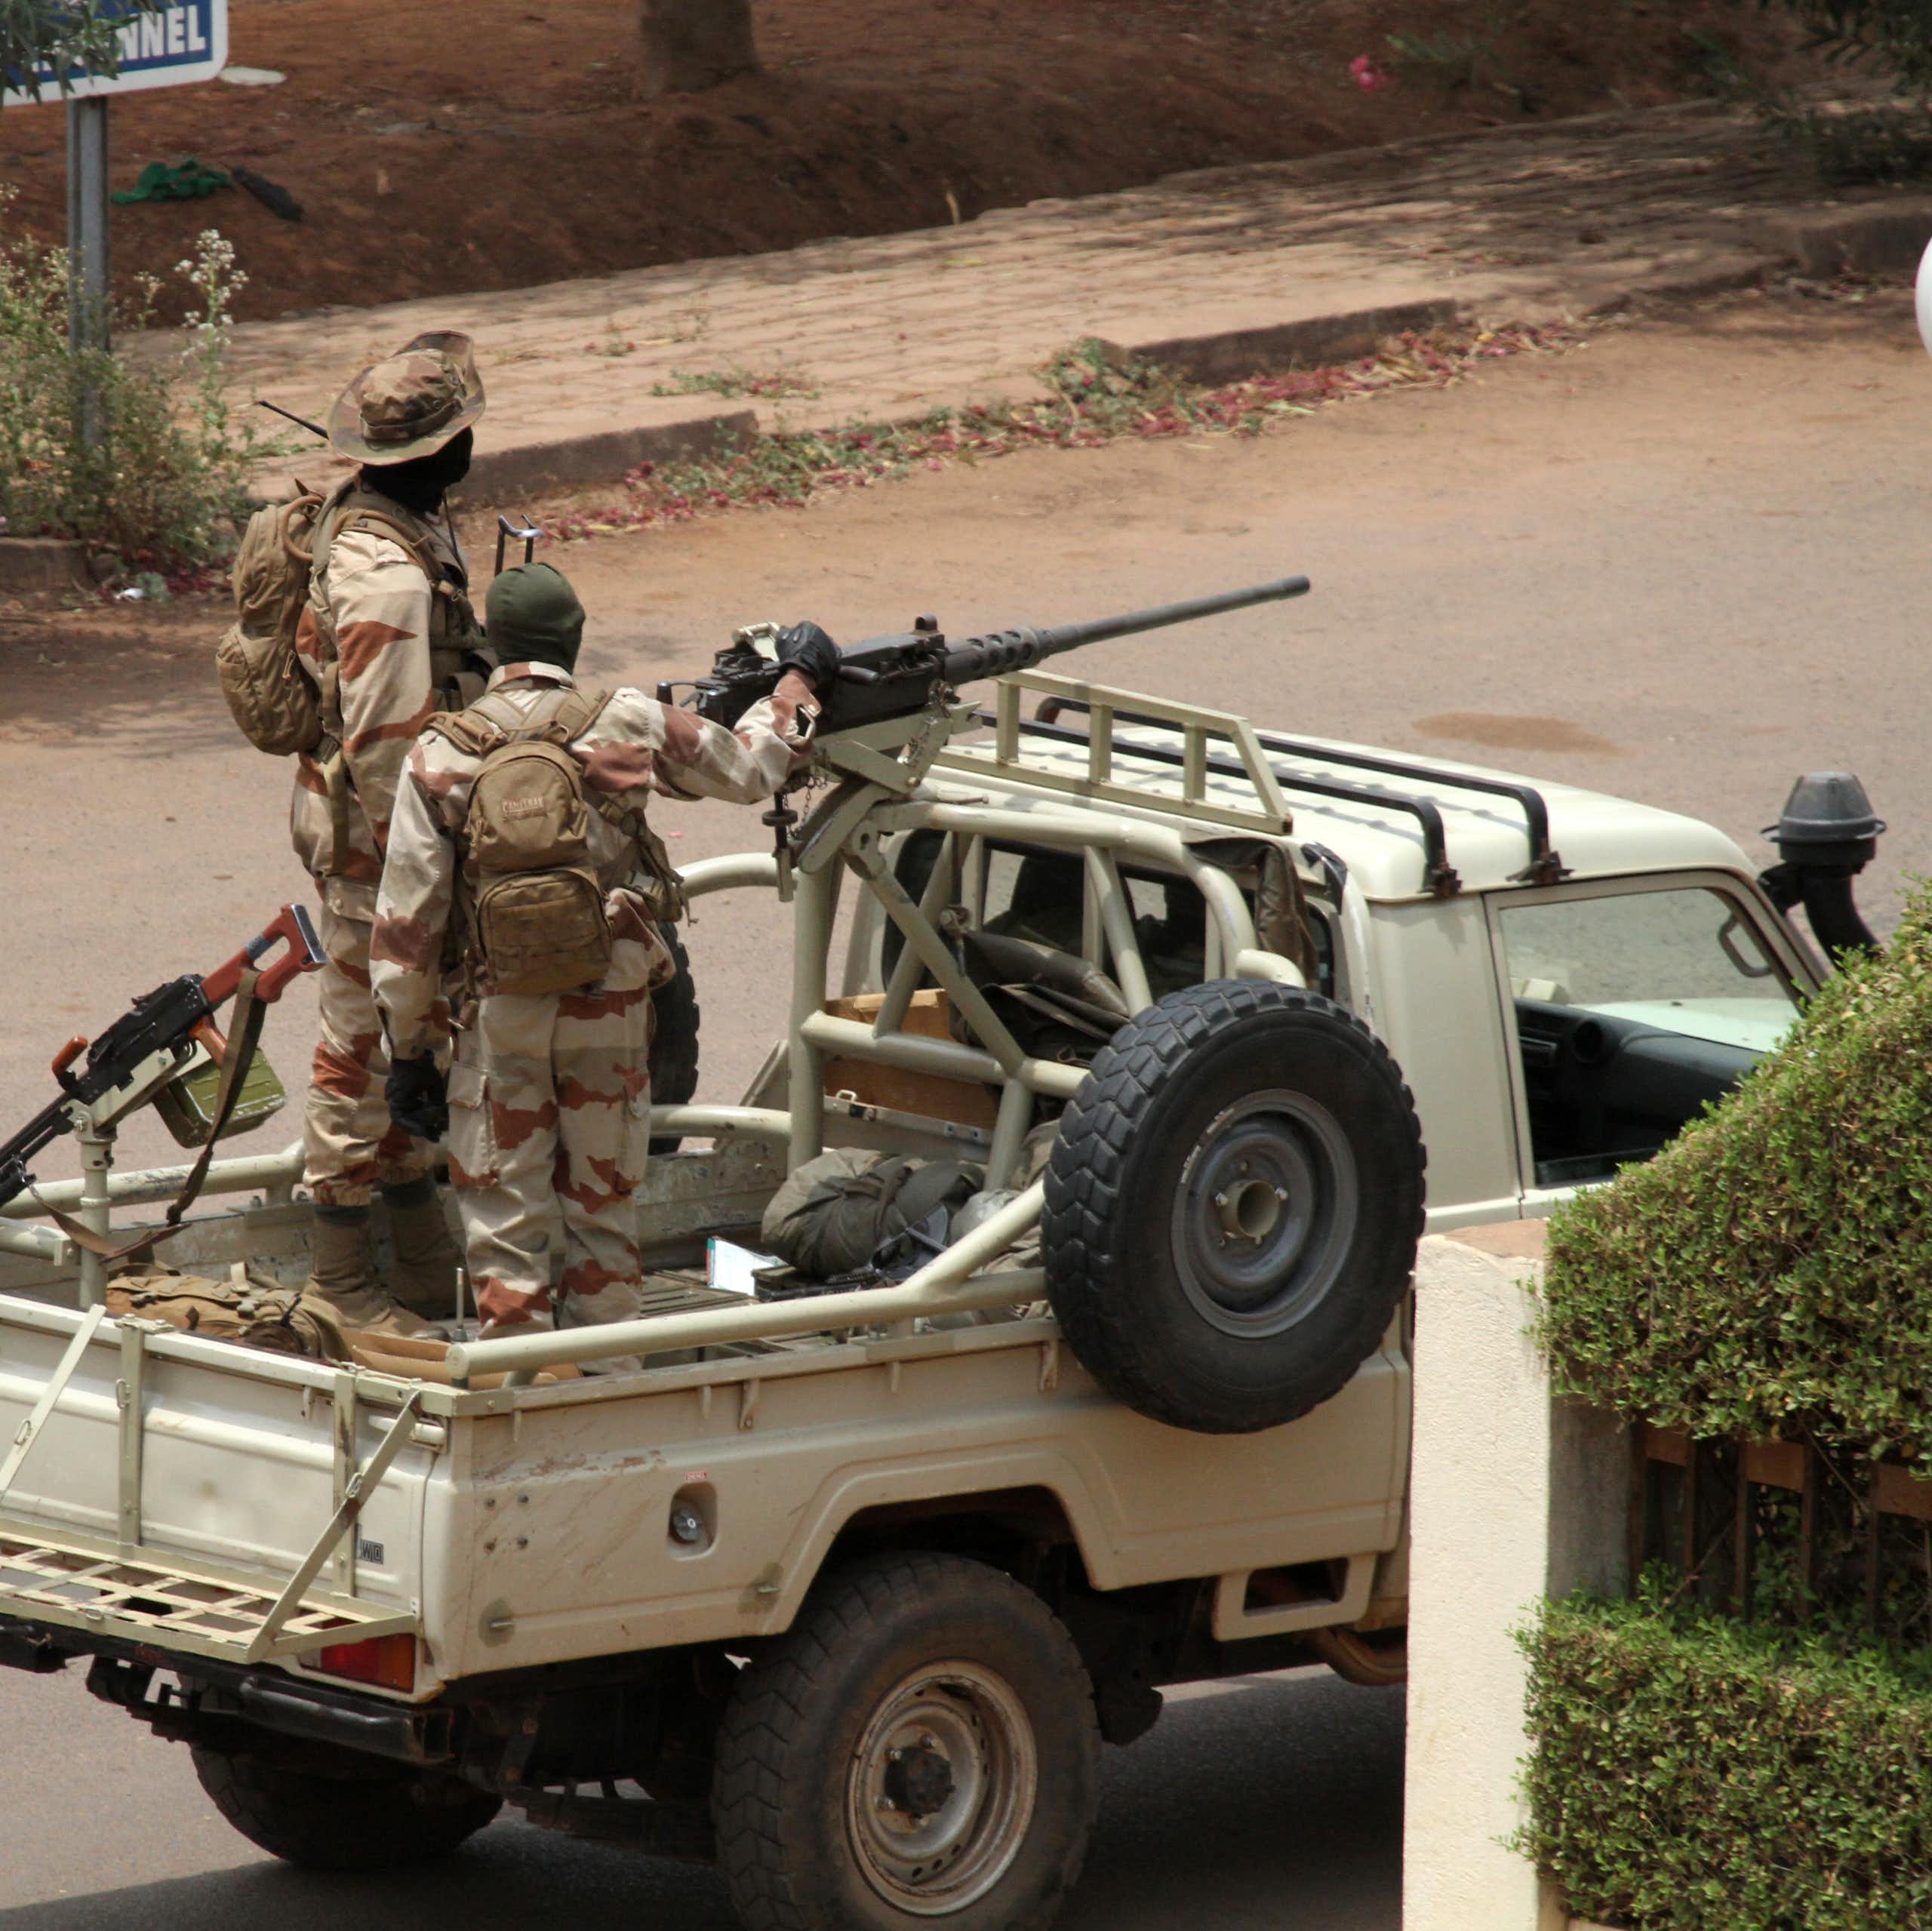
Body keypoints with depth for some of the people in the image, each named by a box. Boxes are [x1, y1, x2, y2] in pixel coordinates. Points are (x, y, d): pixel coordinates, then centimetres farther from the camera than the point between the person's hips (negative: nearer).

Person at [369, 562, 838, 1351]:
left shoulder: (442, 755, -6)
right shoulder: (628, 725, -5)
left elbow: (407, 919, -5)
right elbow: (747, 768, 11)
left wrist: (408, 1049, 3)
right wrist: (799, 681, 30)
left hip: (499, 1018, -1)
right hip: (610, 1009, 1)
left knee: (504, 1222, 6)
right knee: (602, 1211, 13)